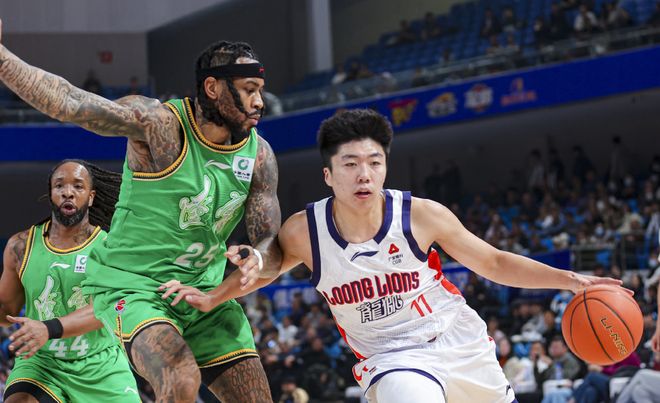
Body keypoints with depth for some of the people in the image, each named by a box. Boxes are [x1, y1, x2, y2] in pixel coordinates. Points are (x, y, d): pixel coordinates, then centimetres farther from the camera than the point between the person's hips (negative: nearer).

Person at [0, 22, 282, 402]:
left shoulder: (260, 154, -2)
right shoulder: (160, 124, -18)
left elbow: (272, 246, 0)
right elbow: (67, 103, -27)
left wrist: (257, 260, -25)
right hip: (133, 285, -6)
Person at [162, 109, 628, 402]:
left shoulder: (422, 215, -17)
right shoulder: (303, 231, -16)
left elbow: (494, 263, -4)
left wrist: (569, 279, -13)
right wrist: (211, 297, -5)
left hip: (461, 342, 2)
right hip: (392, 357, -2)